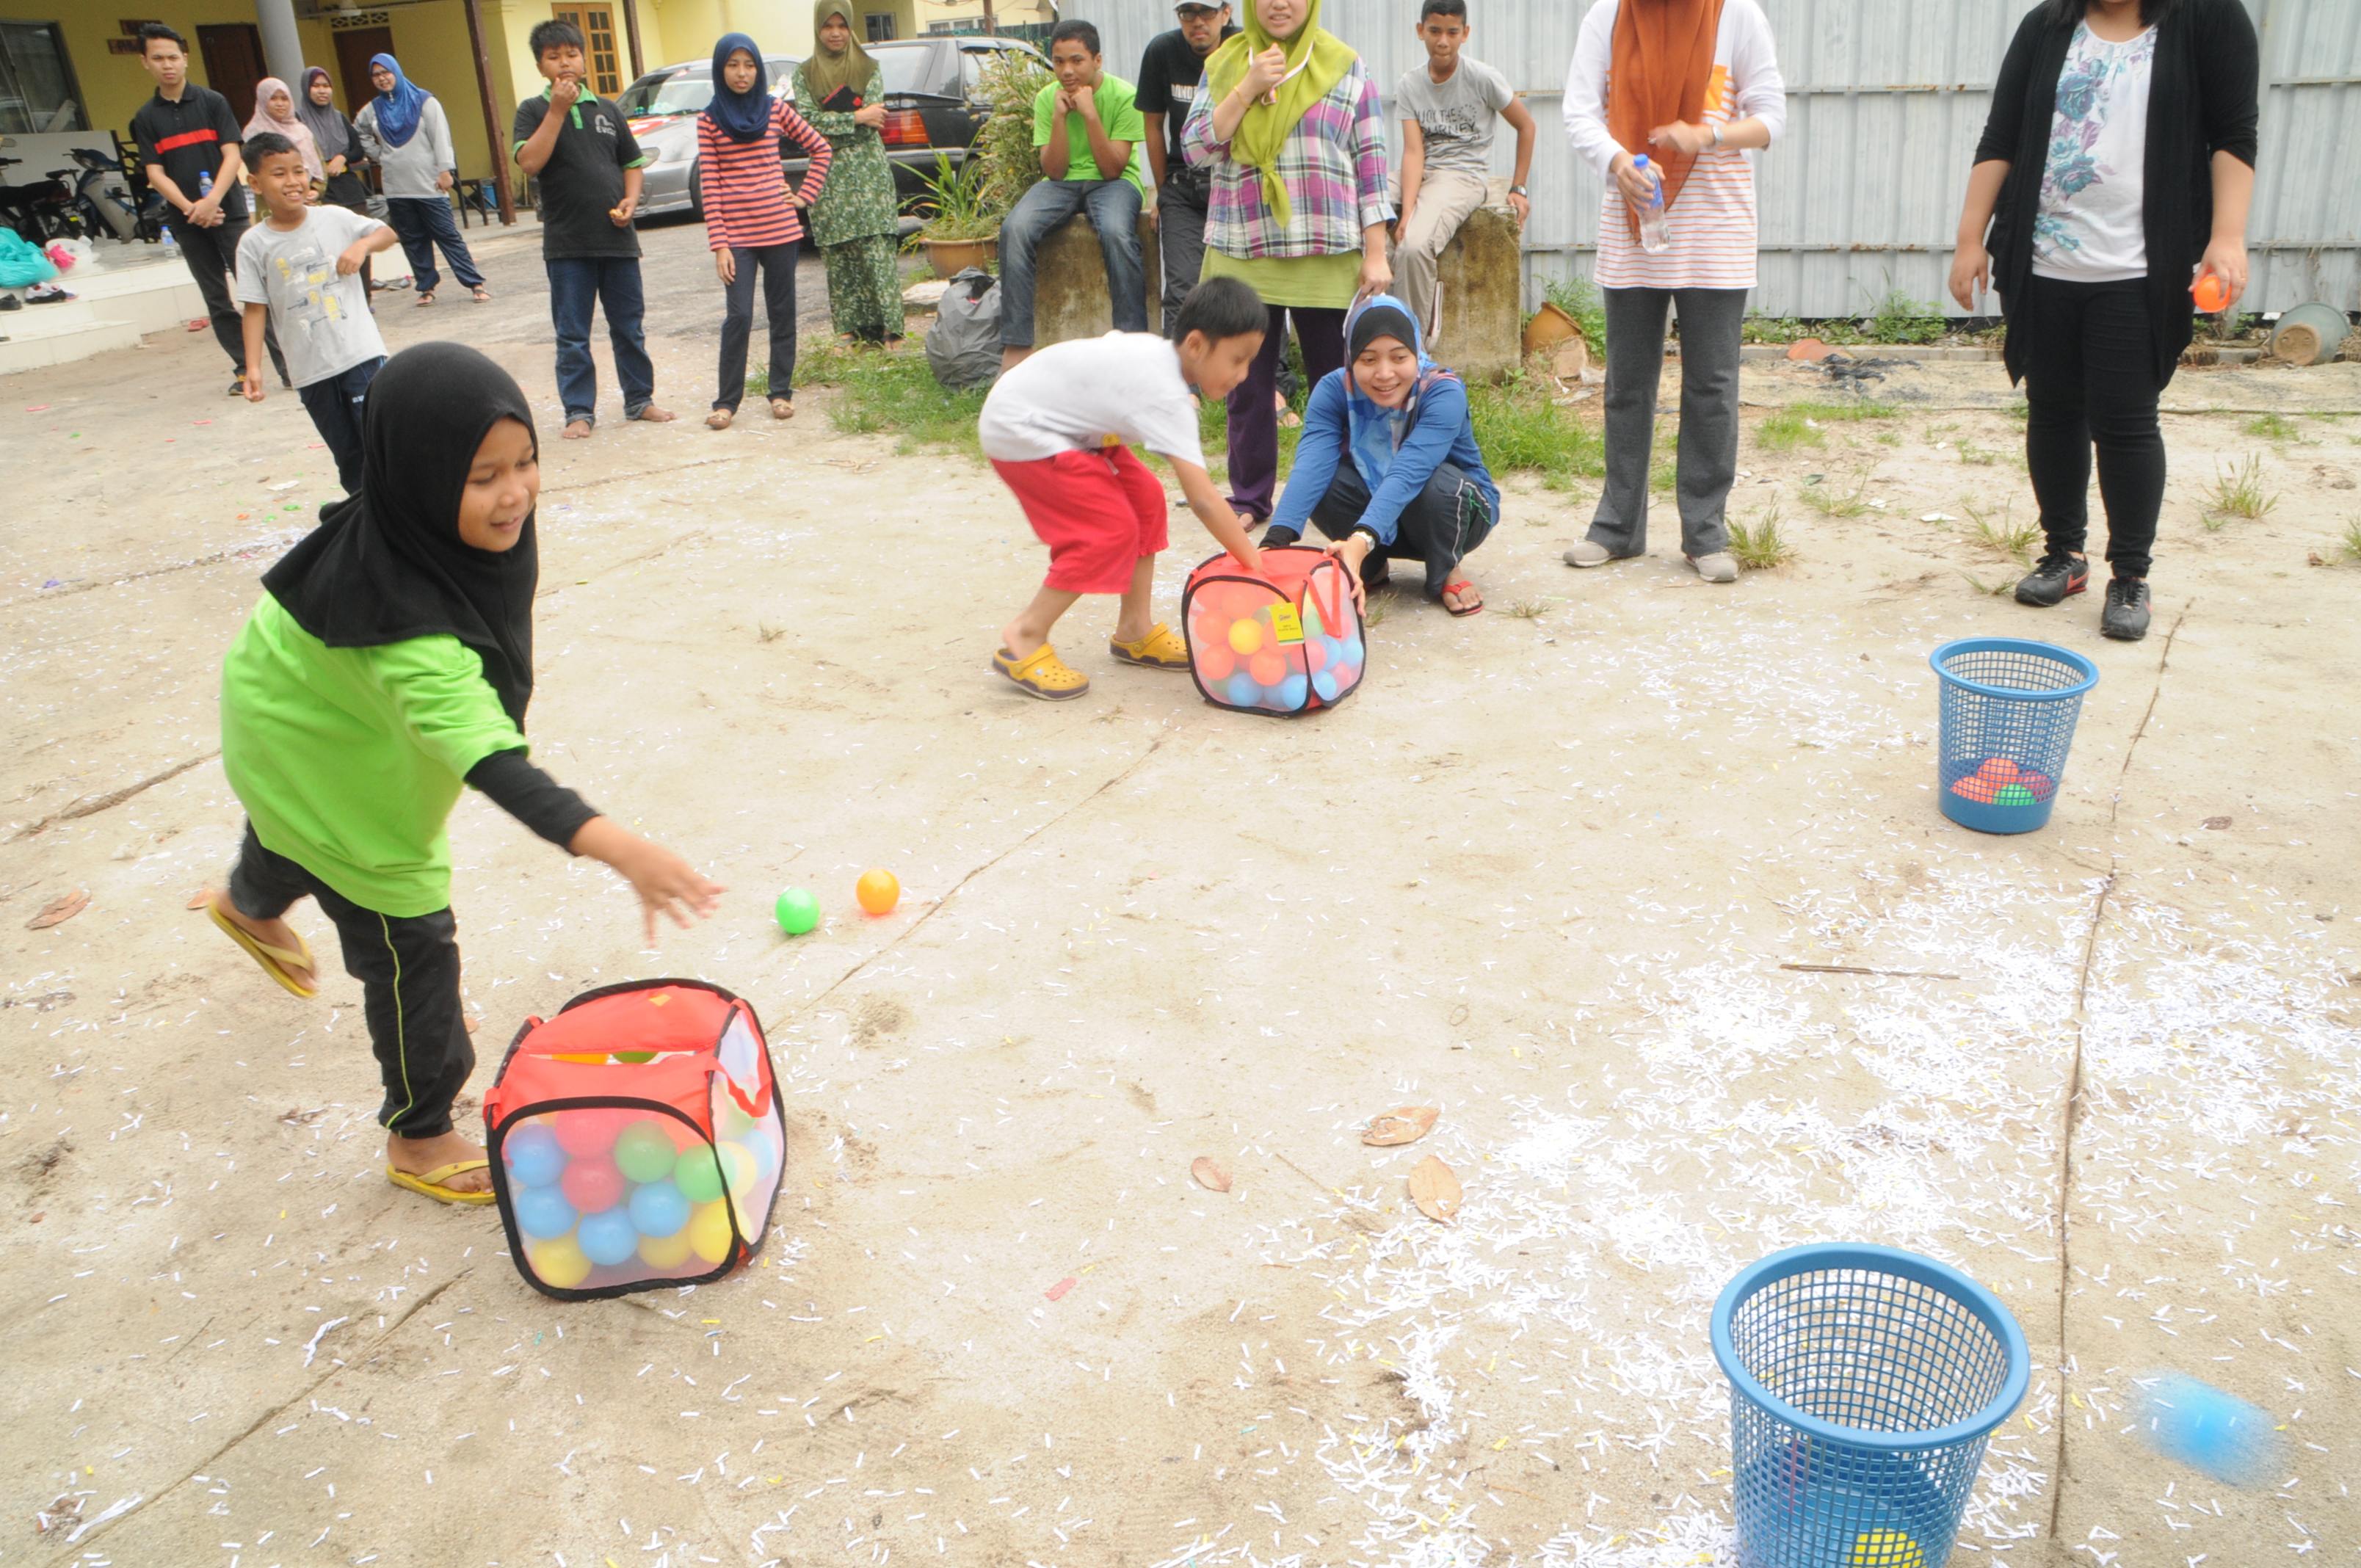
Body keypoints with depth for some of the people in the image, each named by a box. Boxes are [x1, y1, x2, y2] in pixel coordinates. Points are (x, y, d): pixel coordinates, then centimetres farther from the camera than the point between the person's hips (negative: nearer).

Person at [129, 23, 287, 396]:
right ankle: (244, 369, 10)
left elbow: (233, 155, -4)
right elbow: (155, 173, 3)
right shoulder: (145, 119, 8)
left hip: (229, 213, -3)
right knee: (217, 300, 5)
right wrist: (190, 208, -14)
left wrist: (213, 201, -16)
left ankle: (288, 365, -8)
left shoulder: (213, 102, 3)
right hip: (188, 222, 3)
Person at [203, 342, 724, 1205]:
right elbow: (489, 758, -60)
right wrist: (614, 845, -72)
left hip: (307, 715, 8)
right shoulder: (400, 621, -49)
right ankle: (418, 1139, 22)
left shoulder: (424, 524, -24)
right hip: (316, 757, -8)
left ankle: (250, 906, 75)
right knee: (409, 942, 1)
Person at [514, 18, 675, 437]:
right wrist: (558, 110, -15)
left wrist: (630, 200, -4)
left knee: (629, 327, 9)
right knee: (572, 335, 1)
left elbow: (633, 163, 15)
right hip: (567, 244, -2)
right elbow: (529, 162, -13)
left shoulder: (607, 111, 12)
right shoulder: (534, 111, 2)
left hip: (617, 237, 3)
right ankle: (579, 411, 9)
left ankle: (639, 399, 21)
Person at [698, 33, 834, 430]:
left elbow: (821, 148, 13)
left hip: (779, 229, 2)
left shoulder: (776, 110, 4)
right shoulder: (709, 120, 1)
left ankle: (782, 391, 18)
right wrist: (719, 244, -9)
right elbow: (709, 185, -3)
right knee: (738, 316, -7)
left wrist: (806, 194, 5)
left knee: (782, 313, 7)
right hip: (736, 234, -2)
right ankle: (727, 400, 1)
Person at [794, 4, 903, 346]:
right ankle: (848, 328, 7)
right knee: (837, 253, 1)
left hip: (868, 168, -1)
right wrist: (855, 118, -11)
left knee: (877, 247, -9)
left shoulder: (869, 68, 8)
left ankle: (888, 326, -8)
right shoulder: (805, 74, 10)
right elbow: (806, 120, -4)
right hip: (828, 174, 2)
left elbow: (874, 117, -4)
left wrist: (830, 122, -8)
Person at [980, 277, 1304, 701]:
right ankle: (1024, 641, -6)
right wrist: (1257, 567, -31)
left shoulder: (1158, 353, -3)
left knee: (1146, 500, 5)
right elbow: (1202, 499, -35)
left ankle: (1134, 631, 14)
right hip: (1016, 431, -10)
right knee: (1112, 528, -15)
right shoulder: (1166, 395, -30)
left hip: (1058, 420, 10)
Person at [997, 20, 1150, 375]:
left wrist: (1090, 114, -21)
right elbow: (1054, 171, -4)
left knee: (1116, 233, -37)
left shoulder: (1123, 96, -8)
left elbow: (1112, 169, -13)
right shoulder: (1047, 98, 2)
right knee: (1014, 229, -26)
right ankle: (1016, 344, -25)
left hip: (1114, 182, -3)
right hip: (1062, 182, 3)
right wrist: (1059, 117, -15)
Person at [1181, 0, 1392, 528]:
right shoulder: (1224, 65, 10)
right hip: (1243, 255, 1)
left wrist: (1376, 253, -2)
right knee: (1247, 384, 4)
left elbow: (1371, 164, 4)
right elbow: (1196, 149, 0)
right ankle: (1249, 495, 16)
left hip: (1326, 258, -1)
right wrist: (1248, 88, -9)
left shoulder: (1346, 68, 6)